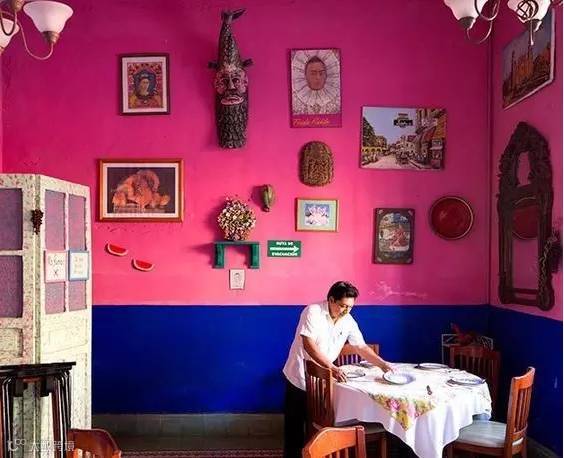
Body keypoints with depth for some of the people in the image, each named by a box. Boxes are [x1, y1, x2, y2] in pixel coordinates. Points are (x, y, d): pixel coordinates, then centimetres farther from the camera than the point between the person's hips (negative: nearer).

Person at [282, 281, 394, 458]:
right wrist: (331, 367, -35)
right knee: (295, 426, 4)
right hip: (299, 378, -5)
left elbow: (362, 347, 4)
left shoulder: (349, 322, -2)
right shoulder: (313, 312, -20)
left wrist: (382, 364, -10)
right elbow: (308, 345, -27)